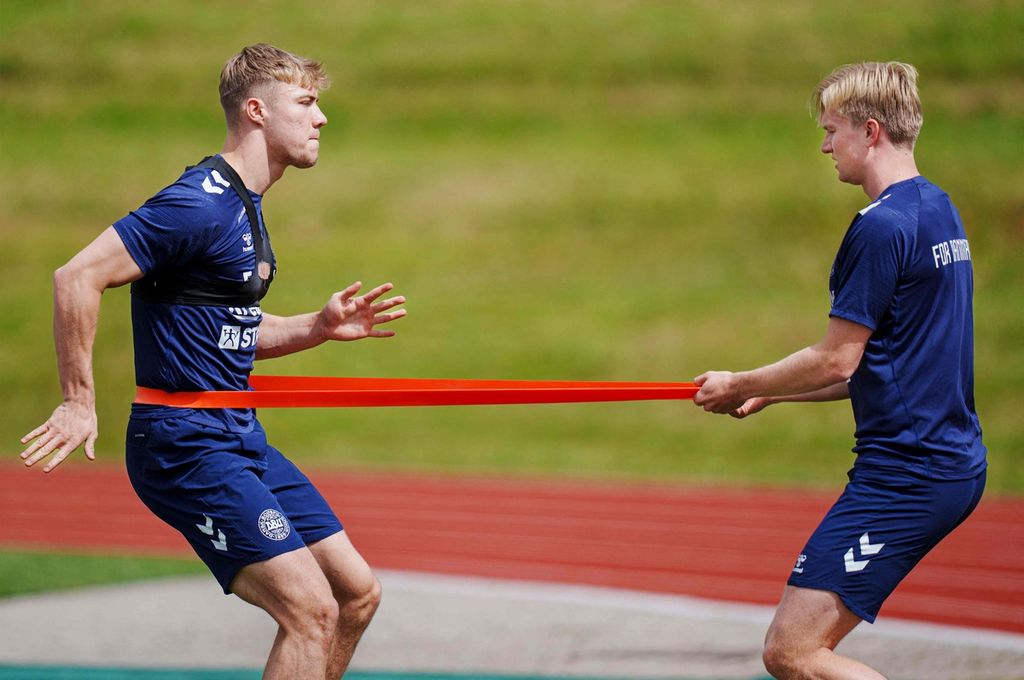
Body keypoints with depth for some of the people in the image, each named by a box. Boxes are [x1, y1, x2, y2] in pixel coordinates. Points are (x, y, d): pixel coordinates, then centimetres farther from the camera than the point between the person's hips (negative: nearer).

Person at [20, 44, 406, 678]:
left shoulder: (245, 208, 15)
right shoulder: (200, 203, -17)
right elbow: (77, 278, -21)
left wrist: (317, 327, 10)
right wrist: (80, 402, -18)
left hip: (241, 436, 10)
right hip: (189, 442, -10)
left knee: (356, 593, 9)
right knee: (311, 609, -16)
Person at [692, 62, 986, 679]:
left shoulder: (881, 228, -16)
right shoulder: (939, 212, 15)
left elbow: (837, 360, -13)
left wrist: (741, 385, 2)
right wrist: (767, 394, 19)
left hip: (905, 476, -10)